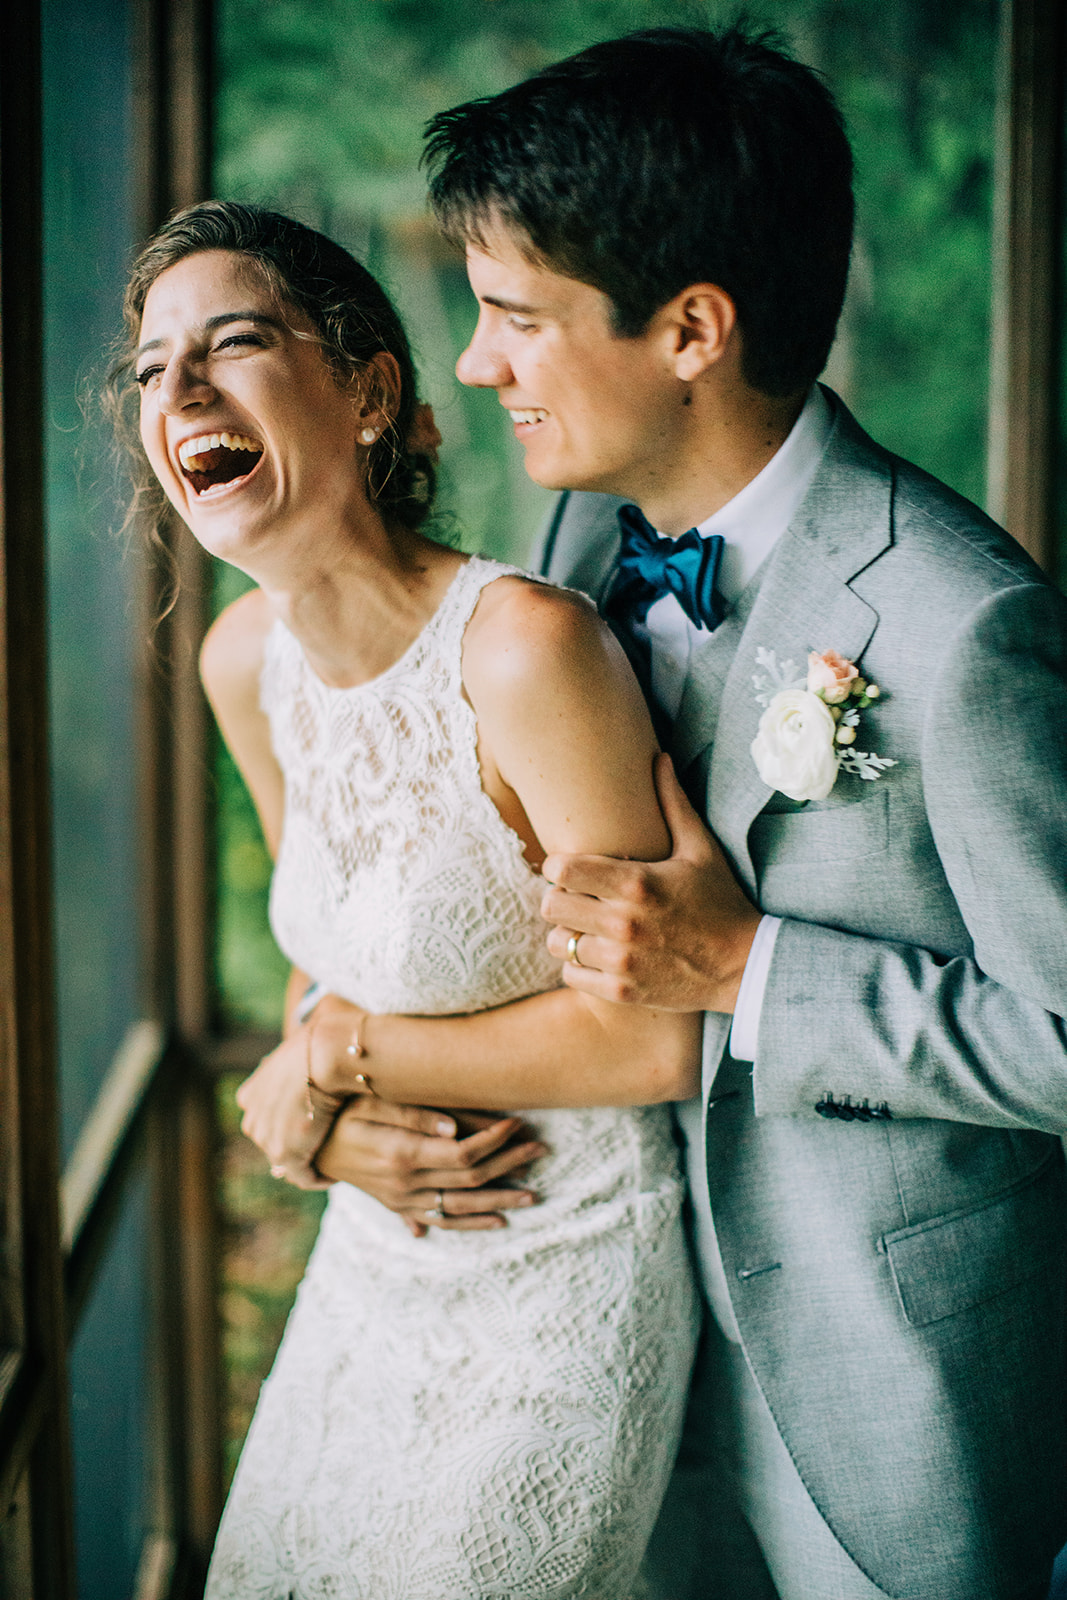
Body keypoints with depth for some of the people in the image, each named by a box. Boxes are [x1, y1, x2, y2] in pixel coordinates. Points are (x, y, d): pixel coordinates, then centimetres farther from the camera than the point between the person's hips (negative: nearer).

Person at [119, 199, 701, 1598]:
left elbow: (650, 1040, -23)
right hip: (375, 1261, 7)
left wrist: (338, 1056, -15)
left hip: (560, 1285, -7)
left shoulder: (524, 647, -27)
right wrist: (347, 1123, -9)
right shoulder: (244, 659, -4)